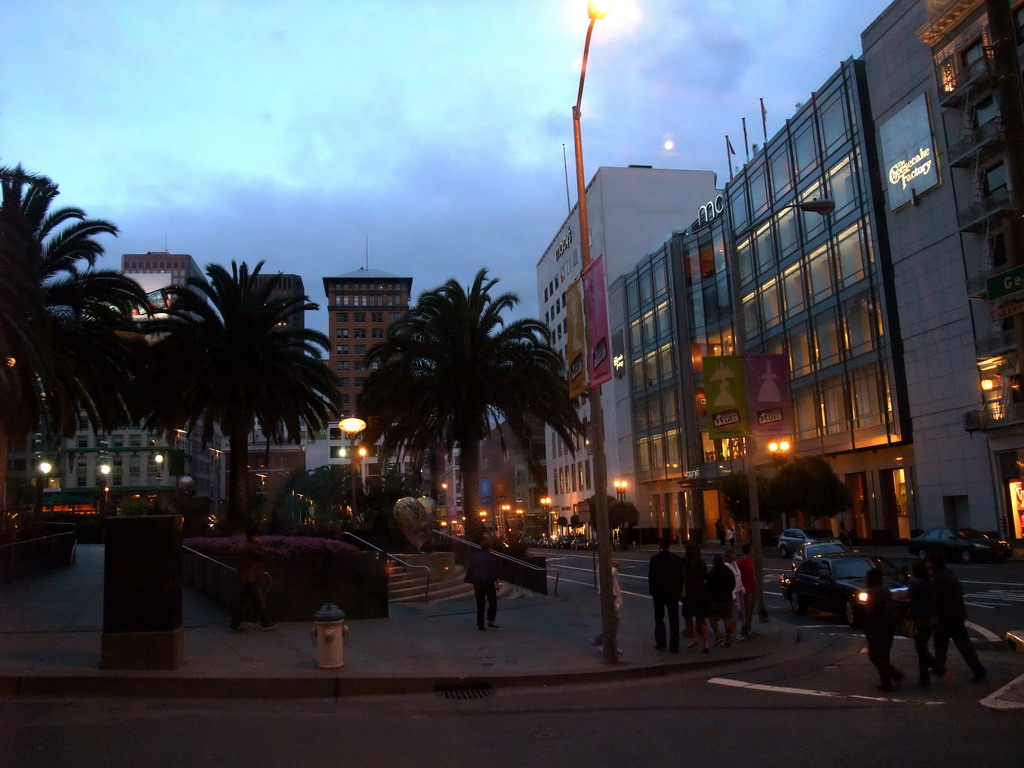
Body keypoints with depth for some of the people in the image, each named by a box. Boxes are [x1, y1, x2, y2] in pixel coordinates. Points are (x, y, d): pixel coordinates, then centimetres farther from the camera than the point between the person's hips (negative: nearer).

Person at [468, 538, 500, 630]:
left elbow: (471, 569, 11)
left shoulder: (475, 555, 7)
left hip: (477, 582, 5)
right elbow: (494, 570, -12)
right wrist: (496, 582, -9)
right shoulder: (491, 556, -10)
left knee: (480, 603, 8)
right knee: (492, 601, 8)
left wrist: (473, 581, 17)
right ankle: (490, 621, -1)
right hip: (488, 582, -5)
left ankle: (480, 624, 6)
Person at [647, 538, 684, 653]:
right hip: (673, 591, 2)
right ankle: (674, 646, 3)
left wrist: (651, 590, 2)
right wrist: (679, 590, 8)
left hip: (658, 591, -2)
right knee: (673, 618, 4)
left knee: (659, 618, 13)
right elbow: (680, 576, 1)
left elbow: (651, 576, -10)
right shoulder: (676, 558, -1)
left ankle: (660, 643, 17)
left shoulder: (655, 558, -10)